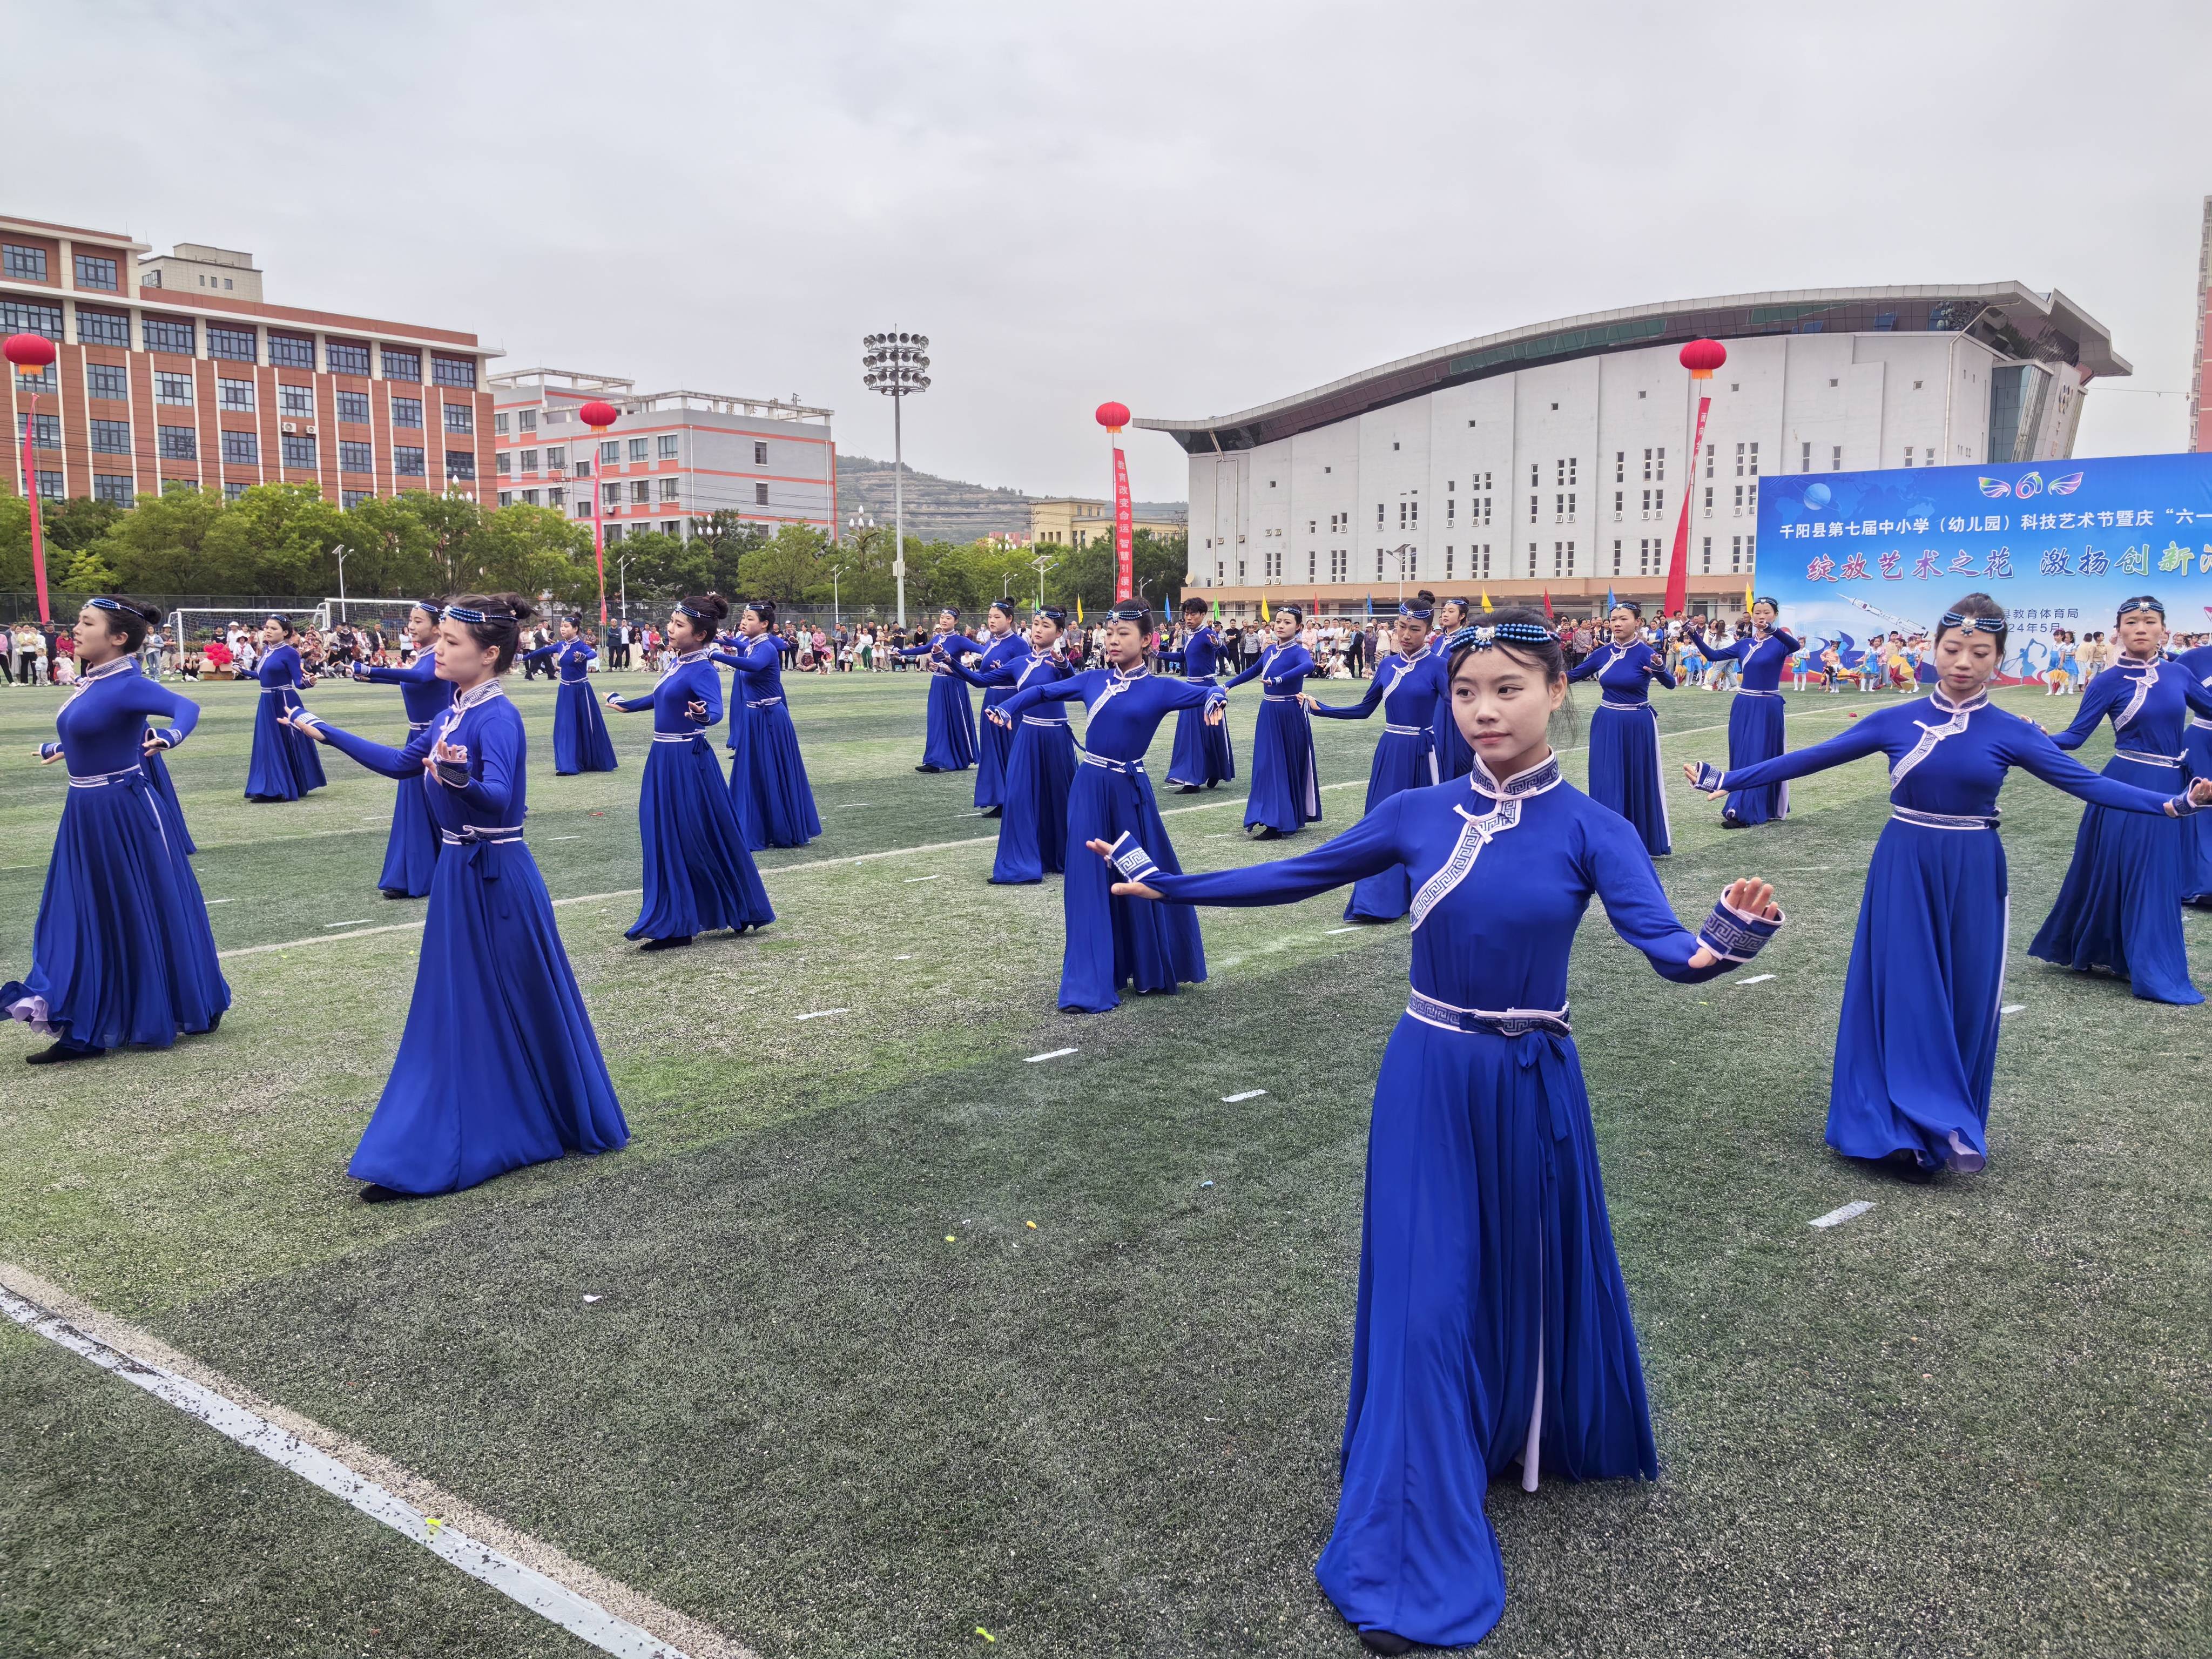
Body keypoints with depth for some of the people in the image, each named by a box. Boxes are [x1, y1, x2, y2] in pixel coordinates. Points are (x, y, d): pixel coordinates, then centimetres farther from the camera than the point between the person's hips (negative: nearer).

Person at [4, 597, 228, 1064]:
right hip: (84, 813, 9)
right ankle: (83, 1031, 21)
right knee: (83, 917, 12)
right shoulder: (92, 682, 8)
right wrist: (55, 749, 40)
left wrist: (170, 736, -55)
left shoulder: (127, 684, -18)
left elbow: (186, 706, -36)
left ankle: (181, 1014, 16)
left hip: (123, 813, -9)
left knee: (144, 915, 2)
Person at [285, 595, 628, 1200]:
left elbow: (498, 796, -33)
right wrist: (327, 733, 24)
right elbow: (401, 764, 22)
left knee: (513, 1007, 1)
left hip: (495, 878, -9)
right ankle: (431, 1152, 28)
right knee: (456, 1009, 16)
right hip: (460, 871, 9)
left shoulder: (497, 717, -18)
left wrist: (460, 777, -53)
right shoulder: (453, 713, 7)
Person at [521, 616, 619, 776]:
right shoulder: (560, 645, 3)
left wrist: (582, 657, -58)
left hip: (581, 691, -5)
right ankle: (569, 766, 3)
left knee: (587, 727, 5)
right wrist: (525, 657, 31)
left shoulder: (581, 646, -15)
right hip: (565, 691, 5)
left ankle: (600, 763, 19)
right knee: (565, 727, 1)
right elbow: (544, 651, 19)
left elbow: (593, 653, -36)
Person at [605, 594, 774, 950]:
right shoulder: (675, 662, 9)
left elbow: (716, 708, -32)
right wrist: (625, 705, 43)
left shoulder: (702, 671, -16)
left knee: (696, 839, -2)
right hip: (663, 759, 9)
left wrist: (702, 715, -55)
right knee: (665, 839, 12)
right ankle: (674, 925, 20)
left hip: (687, 763, -9)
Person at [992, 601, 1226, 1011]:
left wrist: (1215, 700, -34)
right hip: (1089, 788, 2)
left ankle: (1155, 971, 30)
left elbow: (1210, 693, -11)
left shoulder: (1159, 687, -3)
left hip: (1129, 790, -2)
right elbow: (1043, 691, 15)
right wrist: (1008, 708, 0)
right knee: (1088, 881, 0)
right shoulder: (1093, 680, 6)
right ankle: (1090, 985, 5)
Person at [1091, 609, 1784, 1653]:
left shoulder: (1590, 830, -9)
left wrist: (1724, 943, -45)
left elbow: (1665, 945, -22)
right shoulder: (1419, 815, -4)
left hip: (1531, 1088, -1)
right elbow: (1296, 877, 3)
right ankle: (1415, 1564, 12)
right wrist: (1166, 884, 1)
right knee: (1424, 1299, 1)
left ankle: (1535, 1444, 49)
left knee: (1531, 1280, 16)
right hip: (1427, 1080, 1)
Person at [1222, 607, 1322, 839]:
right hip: (1268, 713, 6)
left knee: (1289, 766, 0)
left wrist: (1279, 680, -48)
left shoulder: (1299, 652, -13)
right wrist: (1227, 685, 29)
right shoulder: (1270, 650, 7)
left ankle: (1283, 822, 3)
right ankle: (1273, 819, 16)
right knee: (1267, 765, 7)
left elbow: (1308, 666, -37)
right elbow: (1253, 671, 26)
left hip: (1290, 715, -6)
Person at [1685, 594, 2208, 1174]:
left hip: (1972, 876, 1)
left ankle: (1957, 1122, 22)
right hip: (1904, 870, 0)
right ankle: (1939, 1124, 6)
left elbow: (2085, 782, -5)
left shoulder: (2010, 732, -2)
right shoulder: (1895, 720, -3)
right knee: (1905, 994, -2)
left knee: (1966, 1000, 6)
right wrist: (1726, 780, -5)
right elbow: (1810, 759, -2)